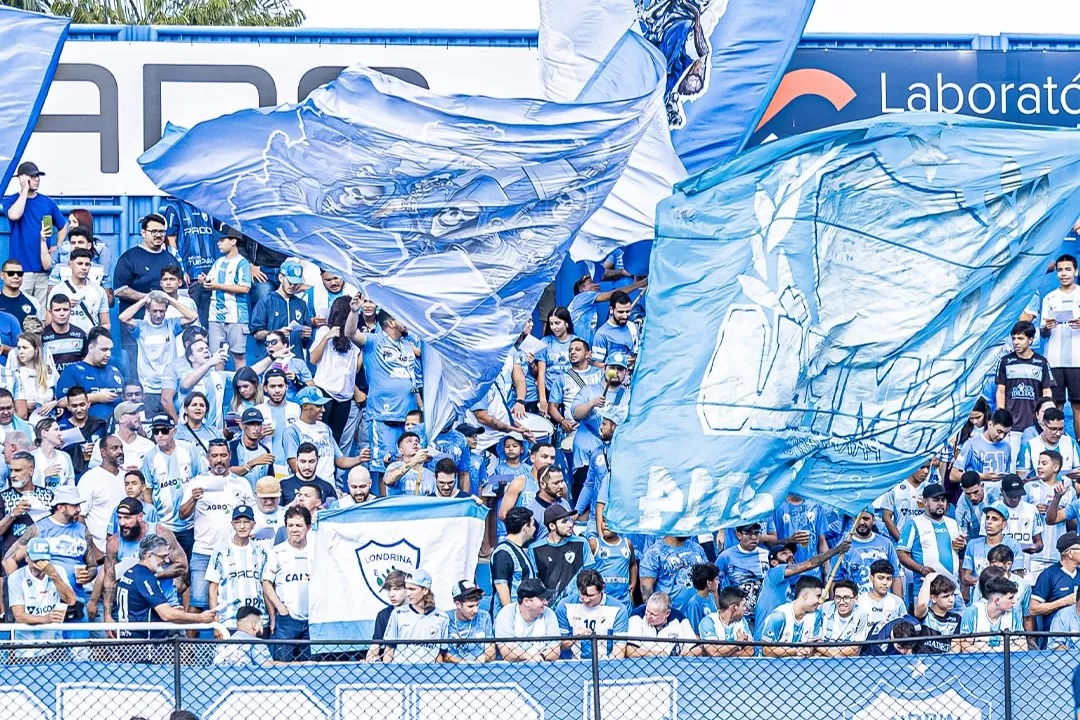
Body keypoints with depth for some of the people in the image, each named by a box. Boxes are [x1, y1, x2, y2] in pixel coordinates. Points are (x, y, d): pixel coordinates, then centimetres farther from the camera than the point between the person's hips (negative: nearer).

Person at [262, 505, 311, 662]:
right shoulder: (277, 552, 3)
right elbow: (266, 583, 3)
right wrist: (279, 606, -8)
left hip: (312, 619, 2)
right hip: (286, 618, -2)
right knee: (283, 661, -6)